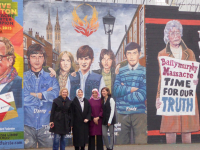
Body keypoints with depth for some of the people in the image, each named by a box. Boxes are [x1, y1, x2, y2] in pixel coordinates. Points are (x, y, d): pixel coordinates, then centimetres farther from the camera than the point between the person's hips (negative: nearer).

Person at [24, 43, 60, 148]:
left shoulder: (51, 78, 10)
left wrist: (35, 95, -10)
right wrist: (45, 95, -5)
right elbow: (23, 99, -8)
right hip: (28, 124, -1)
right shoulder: (23, 78, 6)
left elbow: (55, 94, -8)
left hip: (45, 124, 1)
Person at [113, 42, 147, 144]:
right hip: (122, 113, 2)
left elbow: (142, 96, -6)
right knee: (121, 142, 6)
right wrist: (132, 89, -8)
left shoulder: (144, 72, 4)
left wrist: (124, 90, -3)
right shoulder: (120, 71, 10)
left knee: (141, 142, -4)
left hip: (139, 113, -2)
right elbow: (116, 91, -4)